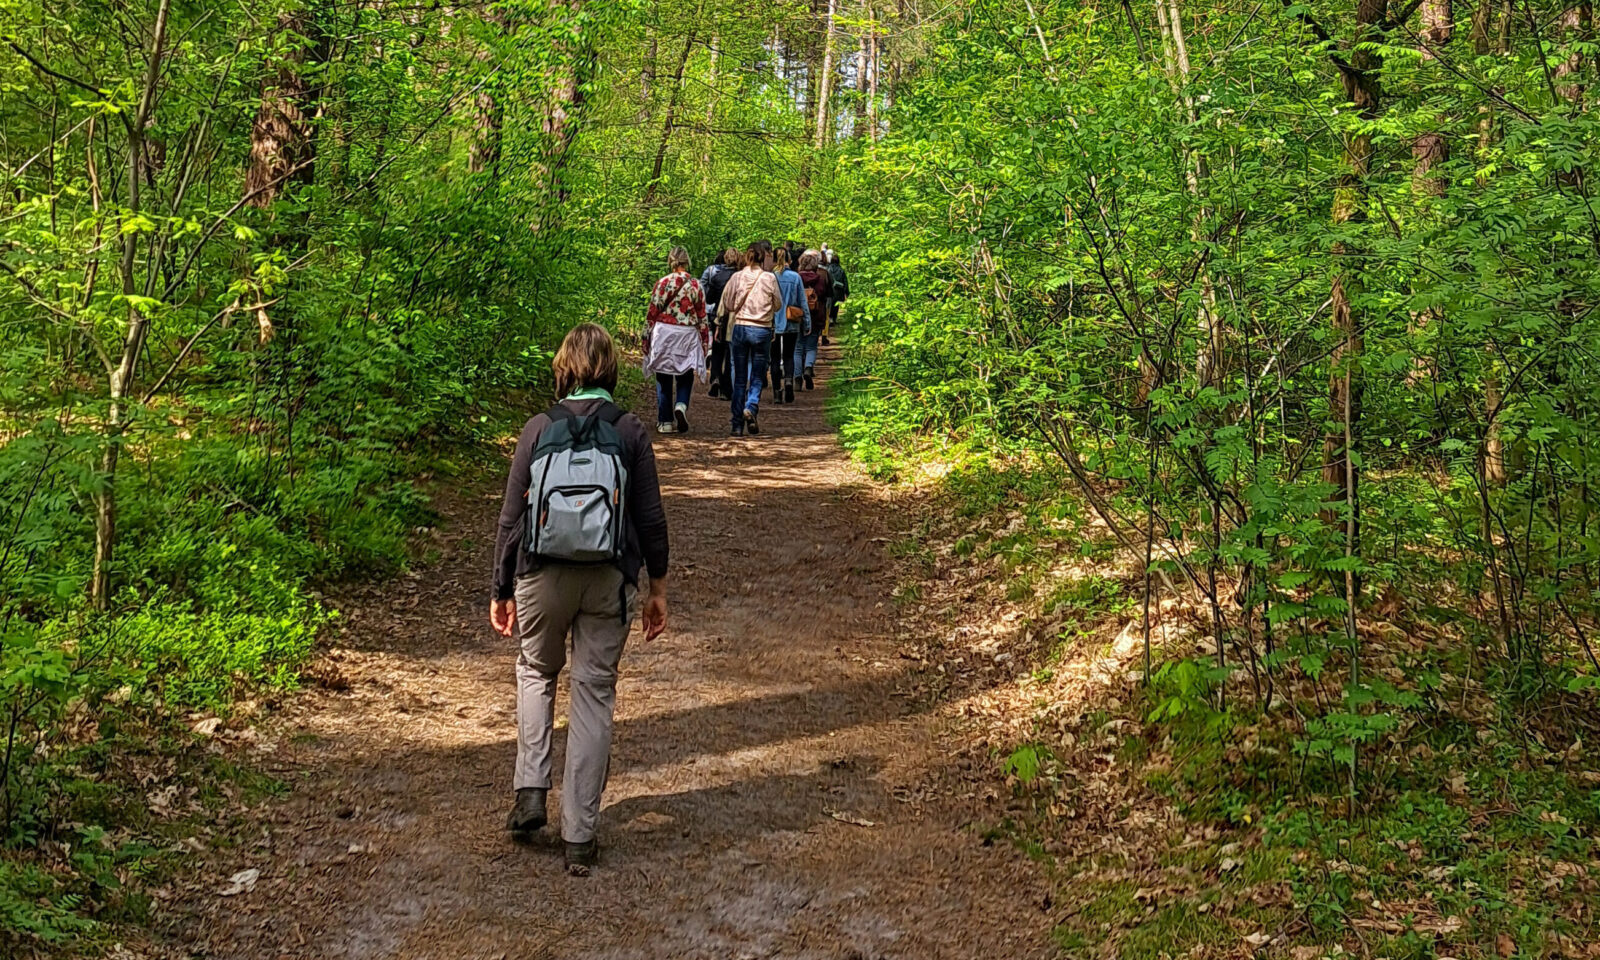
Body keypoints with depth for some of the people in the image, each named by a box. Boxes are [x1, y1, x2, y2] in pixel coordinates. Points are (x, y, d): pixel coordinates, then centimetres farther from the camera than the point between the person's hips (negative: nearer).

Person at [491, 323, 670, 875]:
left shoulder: (538, 430, -2)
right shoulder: (631, 432, -1)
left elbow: (511, 518, 0)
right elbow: (651, 519, 0)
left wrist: (501, 591, 9)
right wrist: (658, 589, 10)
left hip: (544, 575, 0)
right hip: (610, 579, 0)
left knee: (536, 670, 25)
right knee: (594, 692, 8)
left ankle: (531, 790, 11)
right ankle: (579, 837, 9)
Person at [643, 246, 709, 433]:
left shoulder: (662, 283, -4)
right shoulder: (695, 285, -1)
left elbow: (652, 313, -2)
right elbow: (702, 316, 3)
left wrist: (646, 338, 6)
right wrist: (705, 341, 11)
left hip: (663, 335, 0)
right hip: (687, 336, 0)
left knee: (664, 379, 8)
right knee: (685, 376, 13)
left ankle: (665, 422, 10)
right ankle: (681, 405, -15)